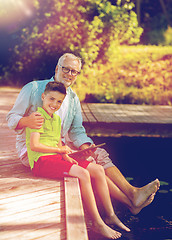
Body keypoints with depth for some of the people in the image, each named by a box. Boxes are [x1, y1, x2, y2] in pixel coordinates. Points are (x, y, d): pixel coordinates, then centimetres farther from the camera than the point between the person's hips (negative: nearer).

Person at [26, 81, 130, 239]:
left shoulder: (57, 119, 20)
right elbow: (34, 145, -19)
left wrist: (66, 156, -2)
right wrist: (59, 149, -9)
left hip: (56, 158, 9)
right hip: (41, 161, -9)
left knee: (98, 170, -1)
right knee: (83, 174, -28)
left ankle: (110, 215, 5)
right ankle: (97, 224, -20)